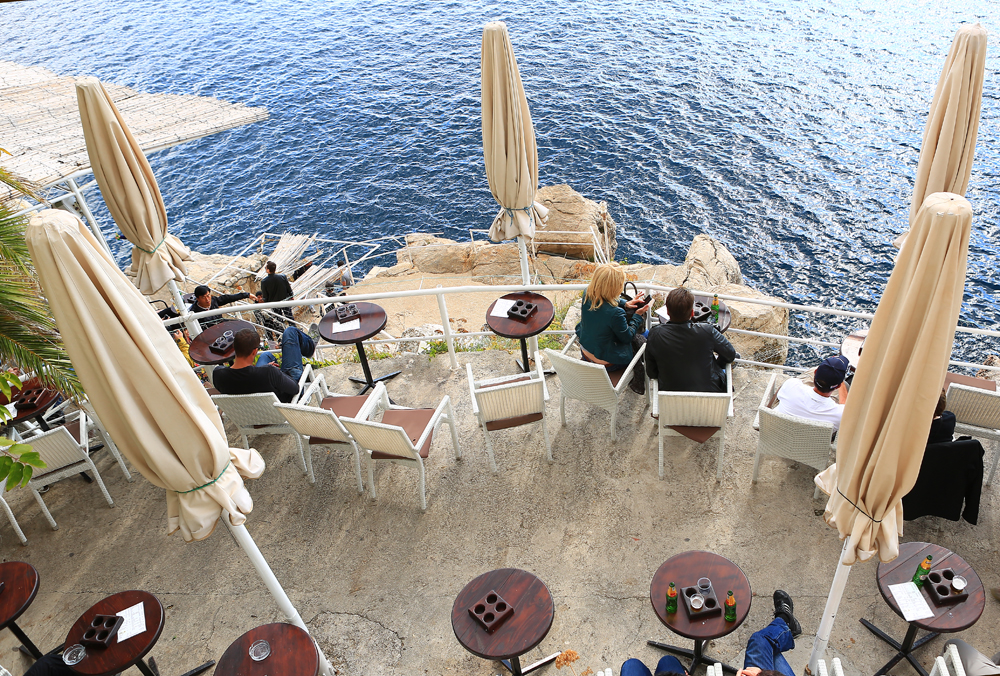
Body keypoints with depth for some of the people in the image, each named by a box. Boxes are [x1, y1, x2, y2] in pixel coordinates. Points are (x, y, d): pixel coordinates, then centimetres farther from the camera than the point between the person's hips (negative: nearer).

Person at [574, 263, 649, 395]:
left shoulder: (587, 294, -17)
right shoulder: (615, 313, -37)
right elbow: (627, 337, -17)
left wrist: (625, 304, -2)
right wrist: (638, 316, -6)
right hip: (606, 363, -7)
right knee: (640, 340, 19)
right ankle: (638, 385, 39)